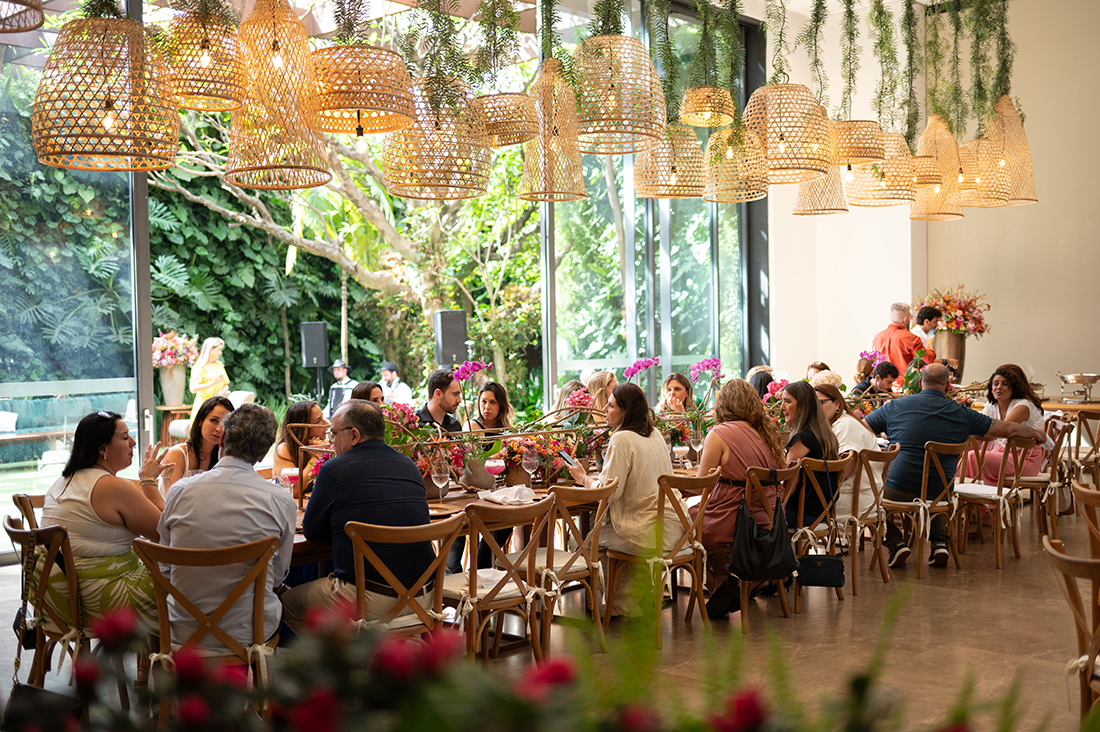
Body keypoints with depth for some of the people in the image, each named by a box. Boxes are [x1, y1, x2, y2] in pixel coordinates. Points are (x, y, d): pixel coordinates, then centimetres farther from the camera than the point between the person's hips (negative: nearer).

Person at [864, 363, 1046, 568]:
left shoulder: (895, 406, -2)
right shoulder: (960, 413, 0)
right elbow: (1008, 429, 7)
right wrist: (1035, 433, 26)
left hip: (898, 491, -3)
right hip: (939, 494, 3)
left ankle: (895, 542, 7)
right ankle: (939, 542, 17)